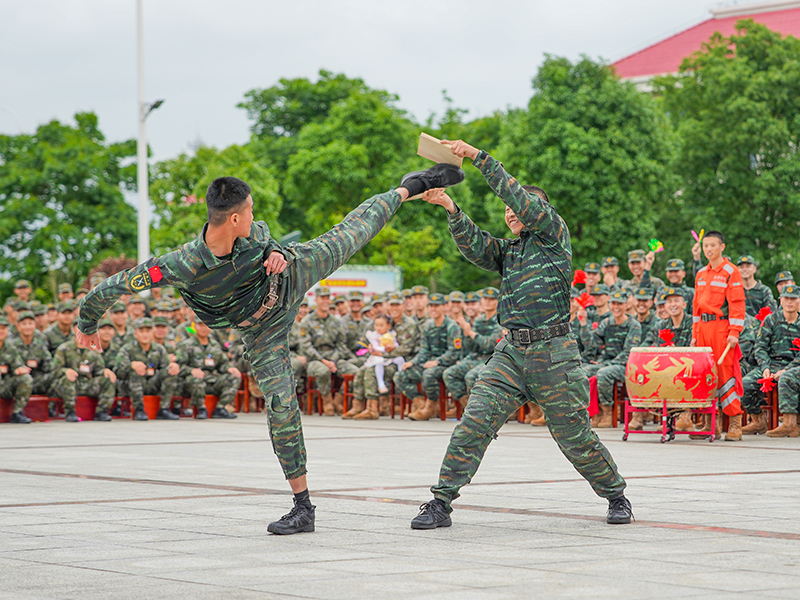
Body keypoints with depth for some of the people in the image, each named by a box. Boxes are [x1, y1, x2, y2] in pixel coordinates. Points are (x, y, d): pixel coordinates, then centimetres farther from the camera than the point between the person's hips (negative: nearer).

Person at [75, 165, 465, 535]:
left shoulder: (251, 234, -27)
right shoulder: (180, 267, -41)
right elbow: (113, 286, -32)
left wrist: (276, 252, -23)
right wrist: (88, 323, -16)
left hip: (287, 280, 3)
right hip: (262, 329, -3)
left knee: (348, 236, 18)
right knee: (281, 404, -9)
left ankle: (410, 188, 43)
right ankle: (303, 508, 0)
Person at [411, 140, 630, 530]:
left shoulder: (554, 234, 1)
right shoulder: (508, 250, 19)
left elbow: (521, 198, -10)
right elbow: (475, 246, 1)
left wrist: (479, 157, -11)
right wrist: (452, 210, -14)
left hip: (554, 354, -5)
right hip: (511, 351, 5)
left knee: (575, 438, 3)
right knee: (474, 422, -9)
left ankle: (616, 495, 24)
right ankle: (441, 501, -8)